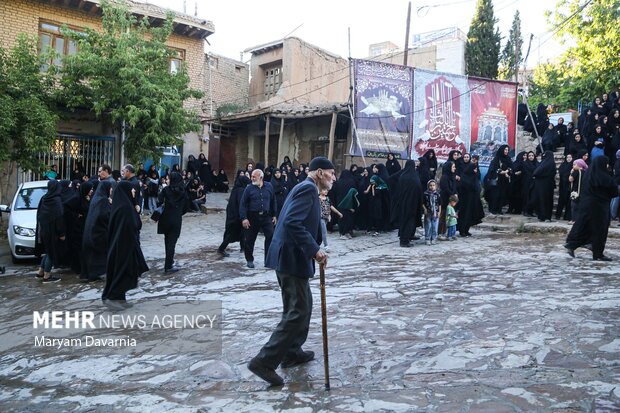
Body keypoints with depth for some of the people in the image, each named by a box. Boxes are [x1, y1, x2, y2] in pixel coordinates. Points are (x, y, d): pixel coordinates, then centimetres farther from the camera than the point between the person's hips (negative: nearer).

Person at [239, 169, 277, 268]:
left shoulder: (269, 186, 3)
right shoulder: (249, 188, -3)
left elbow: (273, 201, 10)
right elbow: (243, 204, -5)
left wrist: (274, 215, 10)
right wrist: (243, 218, -13)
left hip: (266, 216, 1)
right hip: (253, 217, -1)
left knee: (271, 237, -5)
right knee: (250, 239, 6)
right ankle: (249, 260, 23)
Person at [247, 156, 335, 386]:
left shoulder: (306, 188, 18)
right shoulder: (308, 188, -13)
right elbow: (292, 222, -26)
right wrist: (314, 250, -27)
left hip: (290, 256, 11)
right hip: (292, 257, -11)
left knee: (302, 305, 20)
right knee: (298, 312, -8)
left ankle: (292, 352, 30)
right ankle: (264, 361, -5)